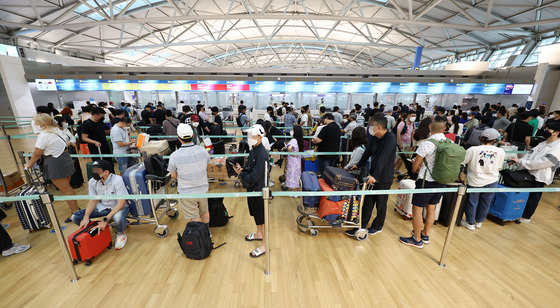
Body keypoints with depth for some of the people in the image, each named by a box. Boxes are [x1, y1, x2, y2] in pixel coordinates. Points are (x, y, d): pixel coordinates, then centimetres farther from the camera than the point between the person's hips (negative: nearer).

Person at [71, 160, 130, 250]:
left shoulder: (117, 180, -26)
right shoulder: (92, 182, -8)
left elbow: (121, 203, -27)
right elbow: (92, 201, 1)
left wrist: (105, 219, -33)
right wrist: (86, 217, -15)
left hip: (119, 207, -6)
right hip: (103, 206, 6)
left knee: (118, 218, -39)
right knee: (75, 217, -8)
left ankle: (121, 234, -3)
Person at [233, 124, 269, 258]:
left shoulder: (262, 155, -26)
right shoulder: (253, 150, 3)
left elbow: (254, 177, -28)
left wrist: (241, 174, -12)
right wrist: (241, 168, -8)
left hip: (259, 189, -9)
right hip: (252, 188, 9)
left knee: (262, 217, 6)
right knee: (256, 213, 25)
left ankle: (265, 244, 24)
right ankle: (259, 233, 48)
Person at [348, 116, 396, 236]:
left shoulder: (391, 138, -18)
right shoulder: (375, 138, 5)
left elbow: (383, 158, -28)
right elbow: (368, 152, 18)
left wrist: (375, 176, -33)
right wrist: (359, 165, 27)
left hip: (383, 178, -6)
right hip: (372, 176, 6)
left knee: (381, 204, 12)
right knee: (367, 203, 10)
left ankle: (378, 226, 32)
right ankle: (361, 226, 20)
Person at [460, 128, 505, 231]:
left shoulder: (473, 150, -19)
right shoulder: (500, 152, -8)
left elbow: (461, 162, -12)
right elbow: (498, 168, 4)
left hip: (474, 181, -3)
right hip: (491, 182, 3)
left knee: (472, 203, 13)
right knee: (485, 203, 20)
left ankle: (470, 223, 28)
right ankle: (479, 222, 37)